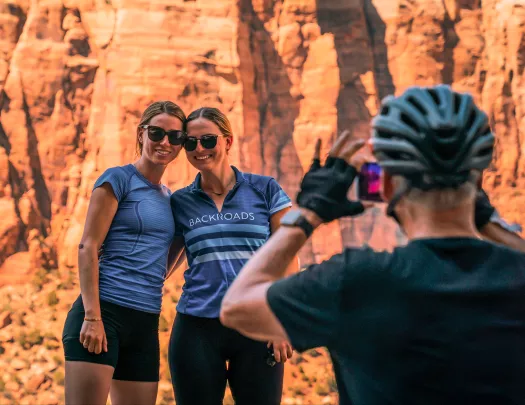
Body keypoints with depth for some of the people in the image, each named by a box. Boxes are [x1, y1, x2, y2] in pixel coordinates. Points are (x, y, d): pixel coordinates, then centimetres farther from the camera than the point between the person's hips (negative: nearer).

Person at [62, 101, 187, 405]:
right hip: (104, 312, -7)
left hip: (146, 323, 7)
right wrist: (92, 317, -16)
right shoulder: (119, 179, -1)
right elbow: (88, 247, -8)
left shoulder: (169, 197, 18)